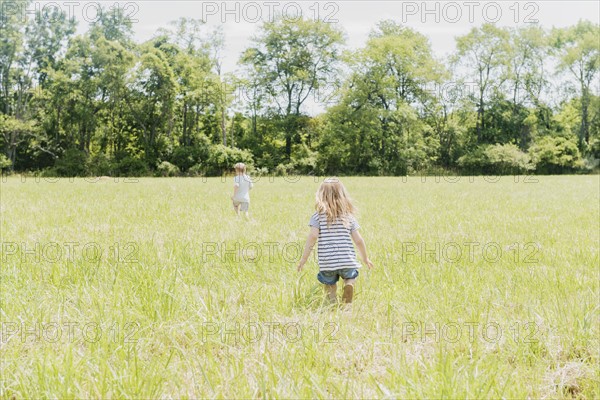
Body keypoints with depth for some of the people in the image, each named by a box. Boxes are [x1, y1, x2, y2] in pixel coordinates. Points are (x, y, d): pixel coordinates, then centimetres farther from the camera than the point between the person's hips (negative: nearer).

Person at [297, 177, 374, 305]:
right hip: (347, 260, 1)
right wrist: (365, 258, 22)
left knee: (330, 285, 20)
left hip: (327, 262, -1)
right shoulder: (349, 216, 6)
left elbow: (313, 237, -10)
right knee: (350, 277, 26)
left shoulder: (318, 216, -1)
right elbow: (358, 240, 8)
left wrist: (304, 259, -4)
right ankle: (349, 285, -5)